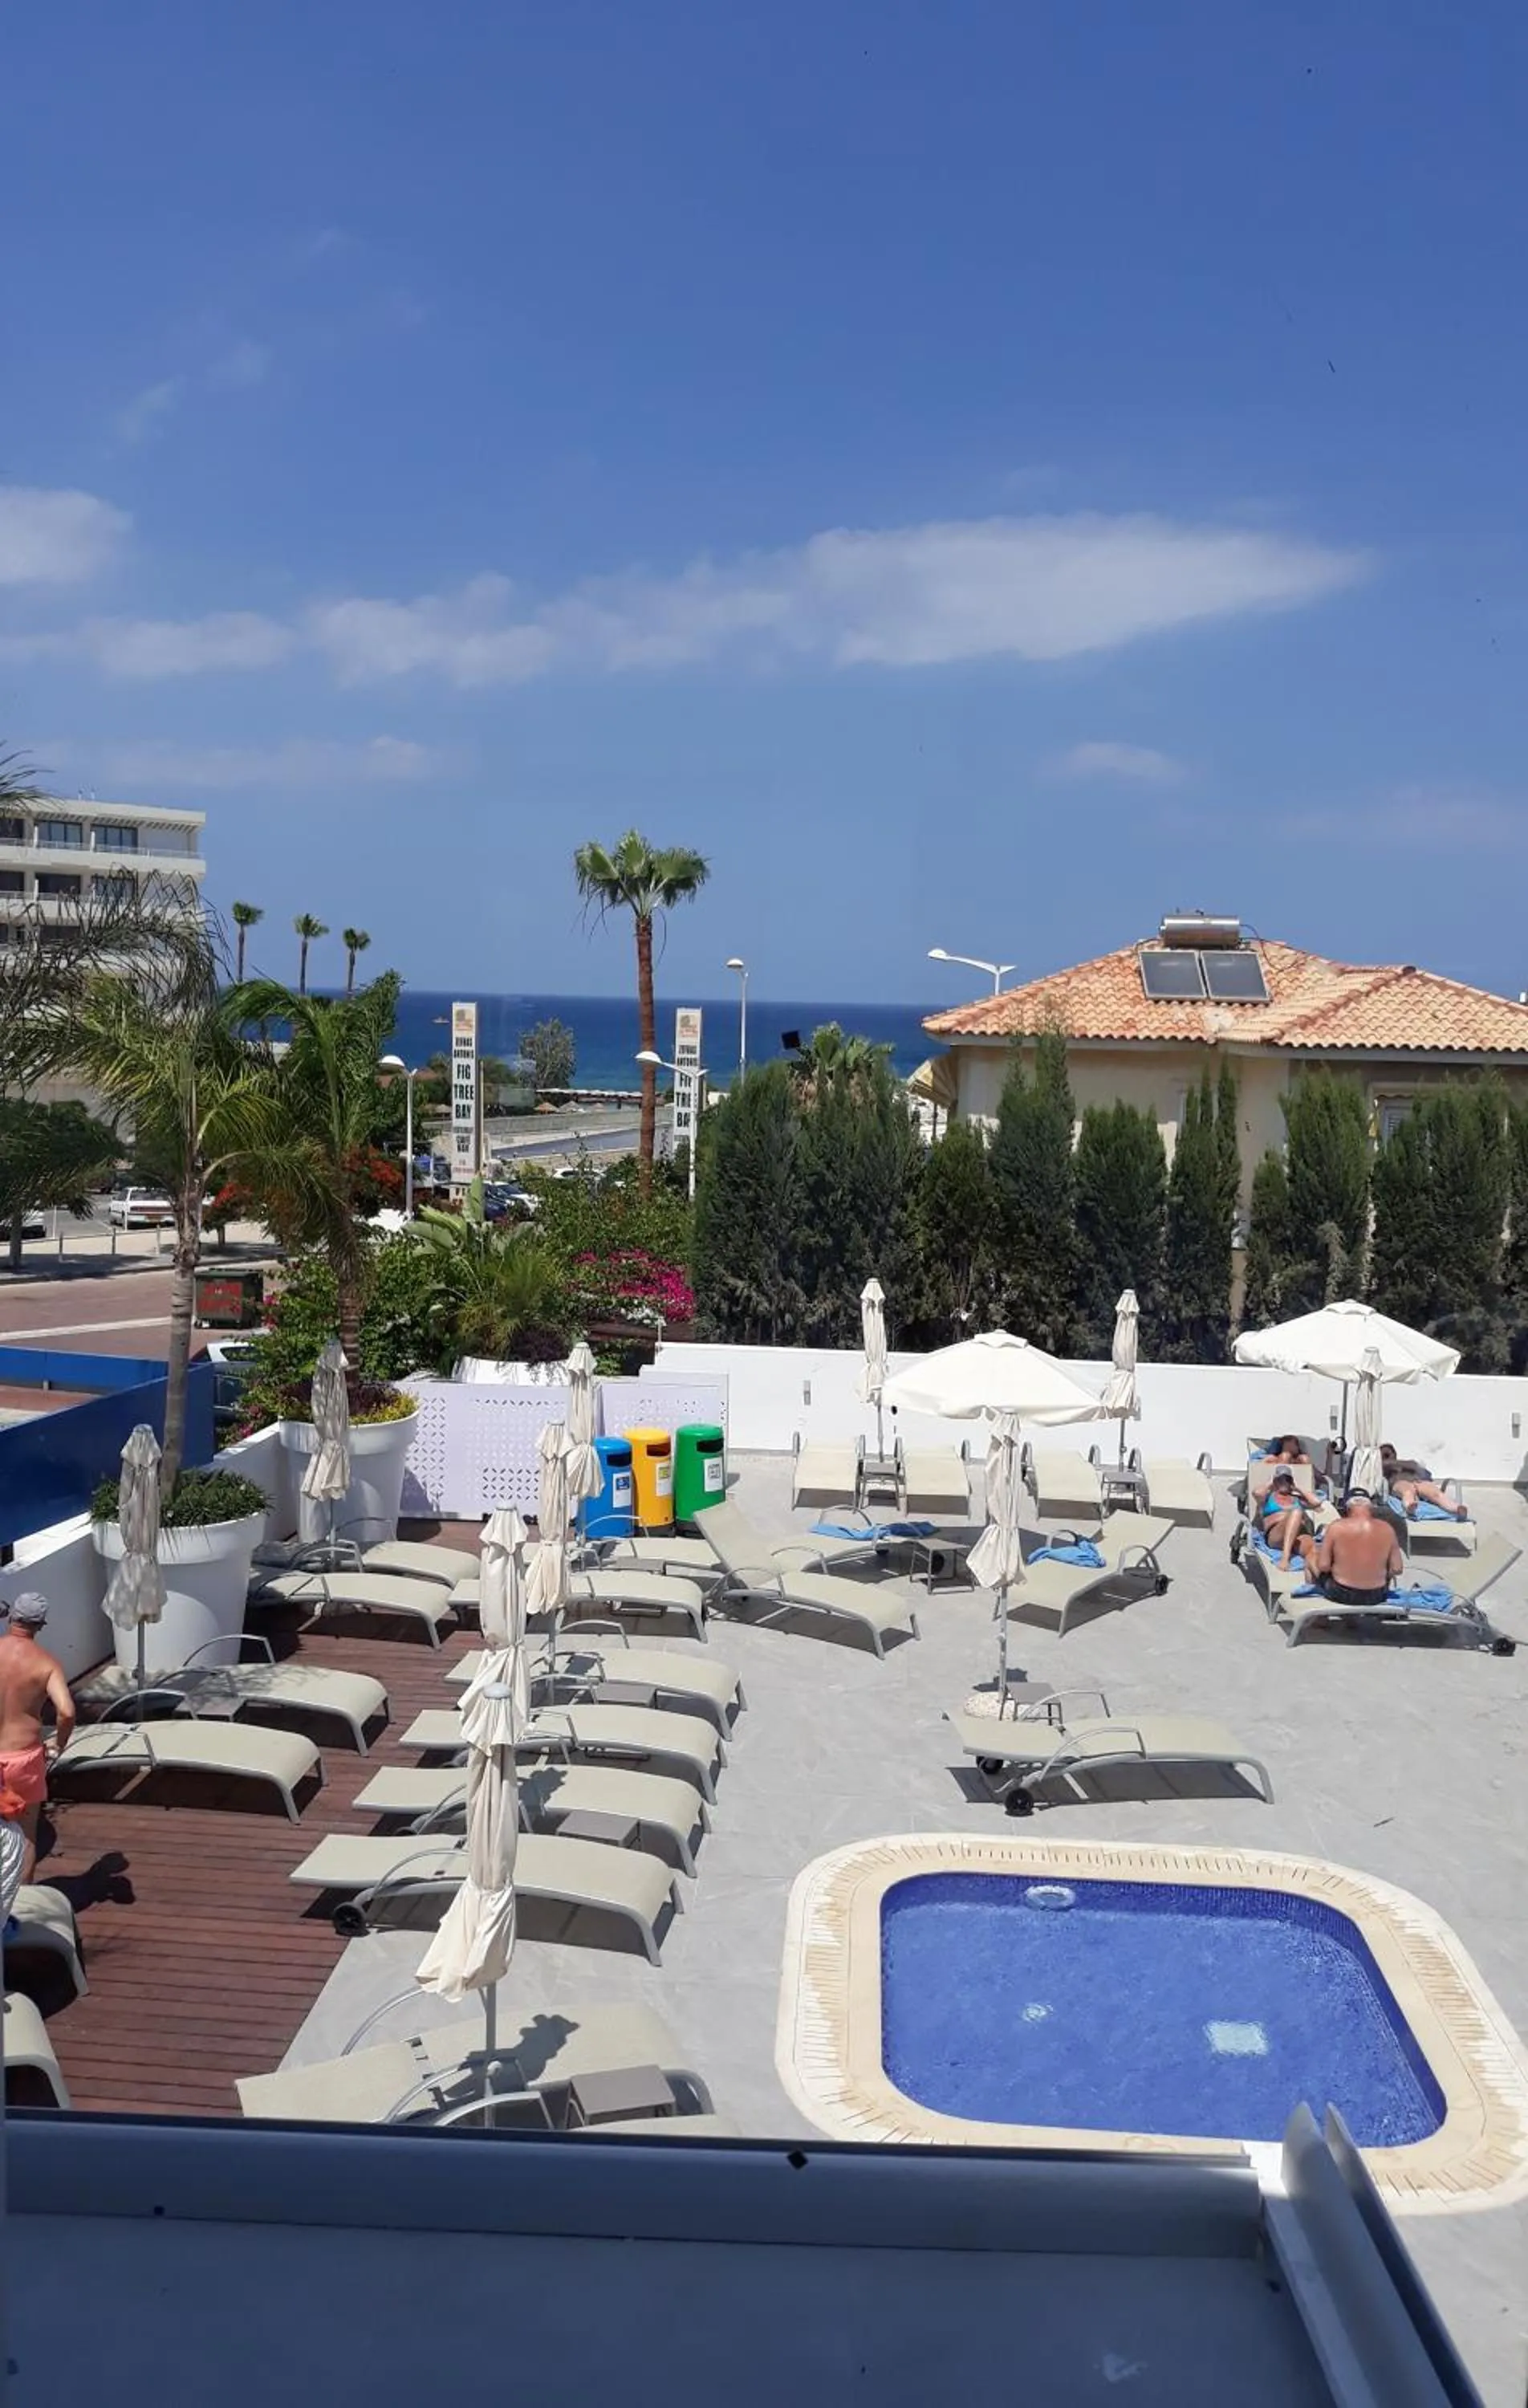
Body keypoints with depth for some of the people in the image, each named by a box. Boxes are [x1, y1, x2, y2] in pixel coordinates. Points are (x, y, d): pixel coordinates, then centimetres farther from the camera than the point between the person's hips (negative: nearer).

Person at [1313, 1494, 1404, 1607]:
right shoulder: (1386, 1529, -7)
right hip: (1376, 1597, 2)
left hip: (1341, 1595, -2)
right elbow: (1396, 1569, -2)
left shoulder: (1337, 1527, -14)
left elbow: (1323, 1566, -11)